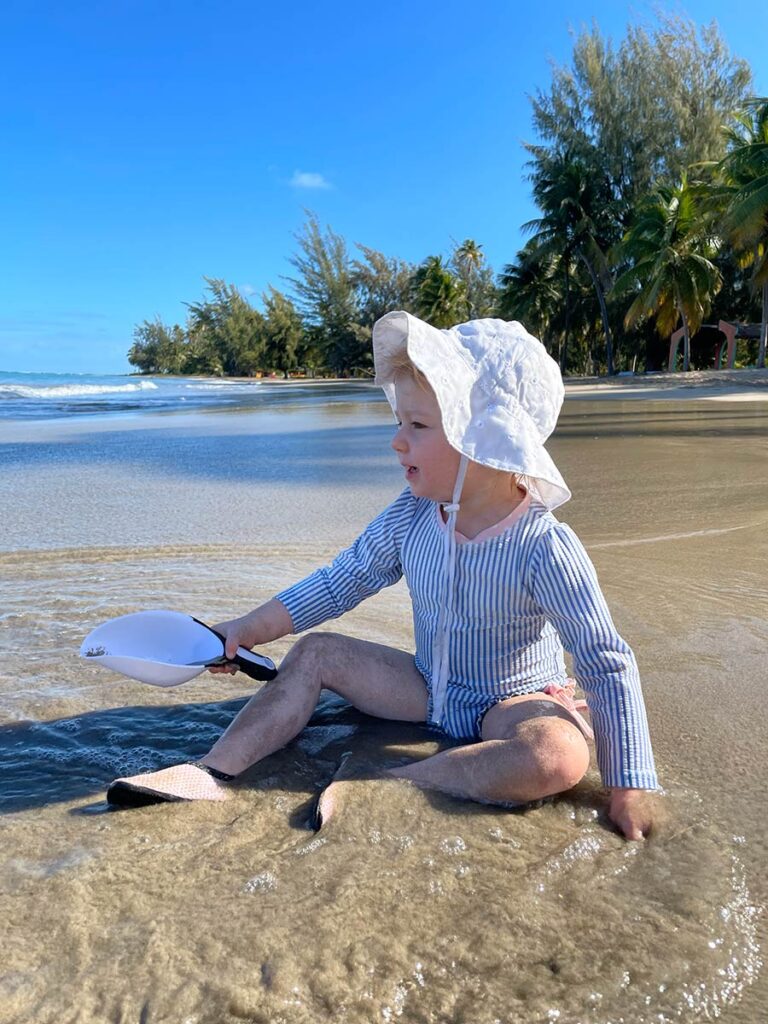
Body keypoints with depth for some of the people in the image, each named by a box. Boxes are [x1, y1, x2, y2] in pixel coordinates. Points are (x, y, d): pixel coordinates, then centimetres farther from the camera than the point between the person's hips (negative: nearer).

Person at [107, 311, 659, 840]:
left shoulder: (544, 547, -29)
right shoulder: (412, 517, -12)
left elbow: (609, 665, -23)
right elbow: (342, 581, 1)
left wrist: (629, 788, -21)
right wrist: (246, 631, -2)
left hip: (515, 702, -4)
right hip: (429, 688, 5)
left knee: (561, 758, -36)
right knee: (315, 652, -1)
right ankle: (214, 771, -8)